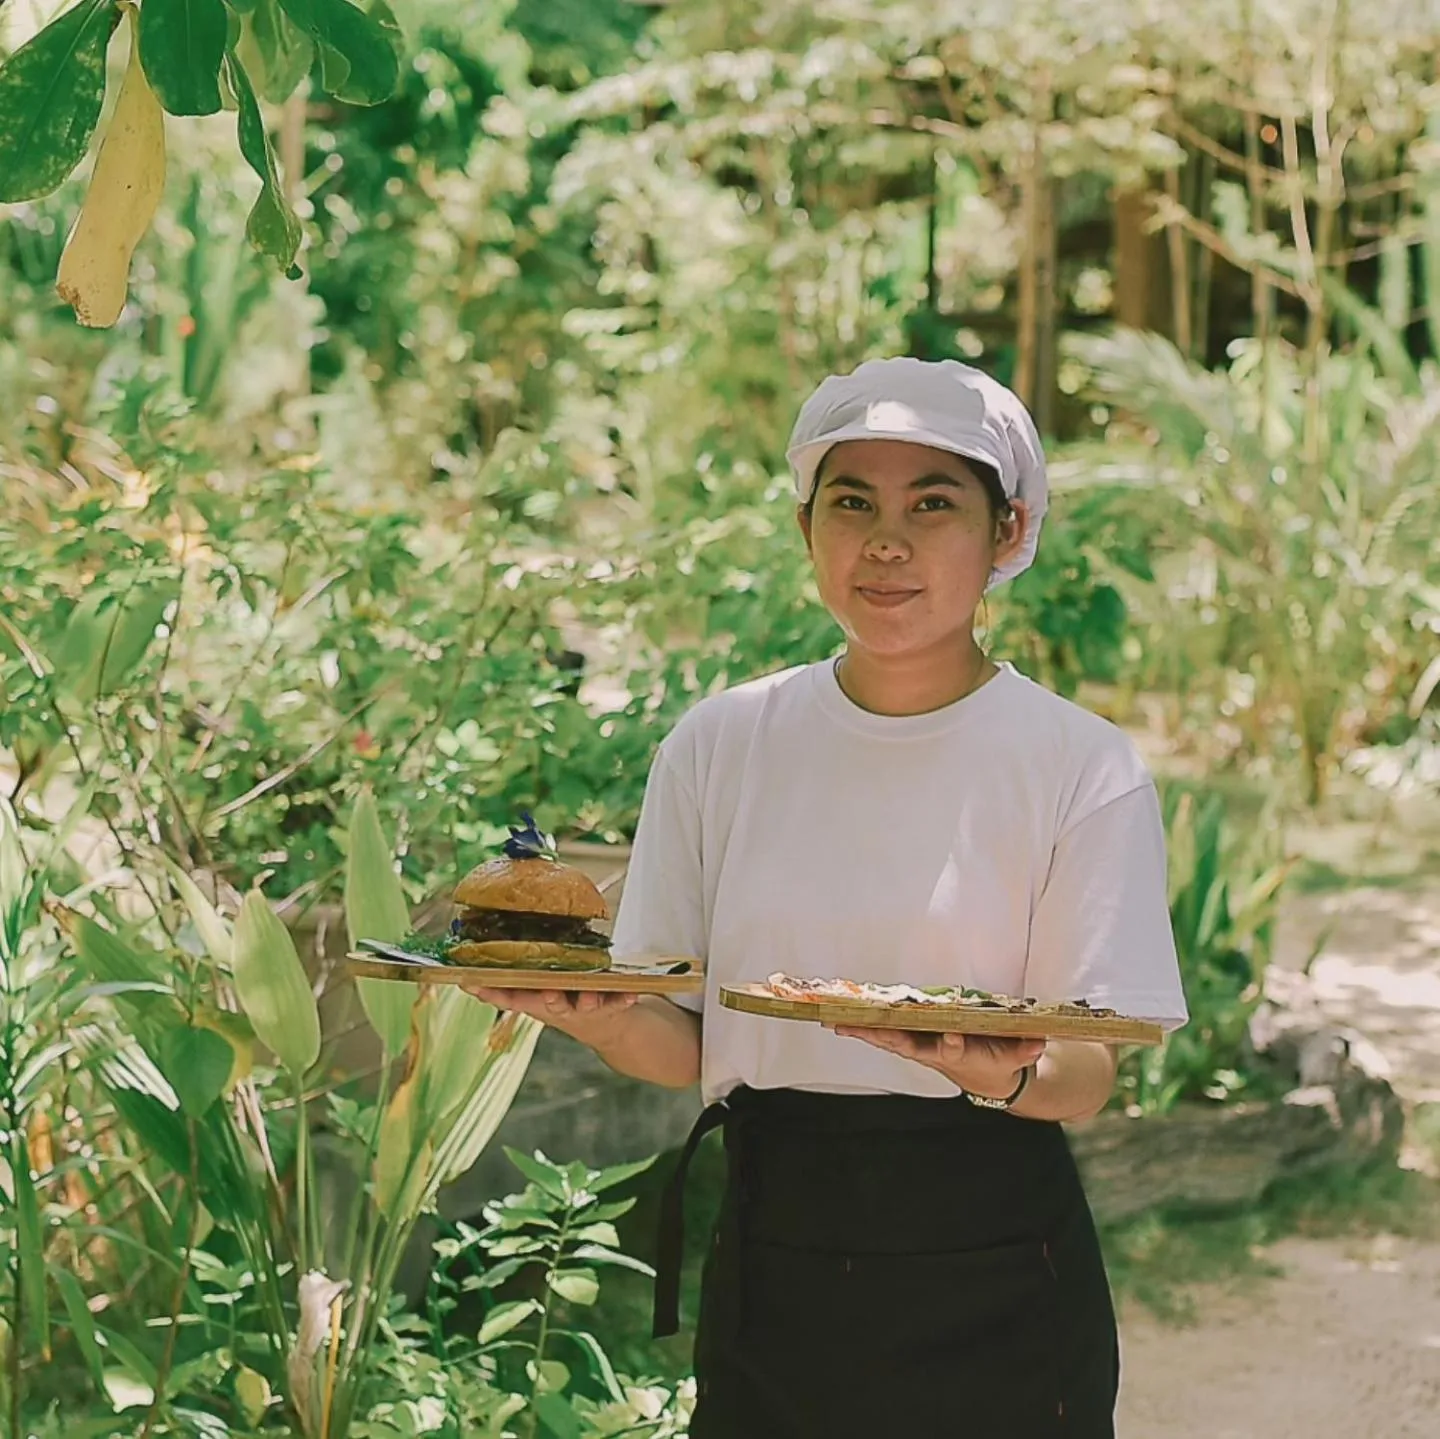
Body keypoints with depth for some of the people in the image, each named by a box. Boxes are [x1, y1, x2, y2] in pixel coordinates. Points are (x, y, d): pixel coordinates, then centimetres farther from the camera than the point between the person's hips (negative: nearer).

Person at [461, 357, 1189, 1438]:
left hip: (989, 1284, -2)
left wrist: (1007, 1075, -31)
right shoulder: (720, 745, 3)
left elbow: (1088, 1079, -9)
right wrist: (599, 1017, -19)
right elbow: (682, 1046, 2)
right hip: (771, 1273, 2)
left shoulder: (1081, 768, -5)